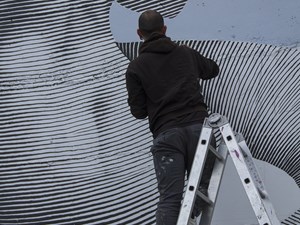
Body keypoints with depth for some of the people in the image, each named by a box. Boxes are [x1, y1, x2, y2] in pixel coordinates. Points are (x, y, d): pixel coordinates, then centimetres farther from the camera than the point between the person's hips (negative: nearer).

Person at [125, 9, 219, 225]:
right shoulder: (187, 53, 15)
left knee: (170, 198, -7)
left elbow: (139, 111, 7)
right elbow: (213, 69, 35)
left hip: (166, 134, -2)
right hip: (198, 127, 2)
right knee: (201, 189, 9)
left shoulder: (136, 66, 6)